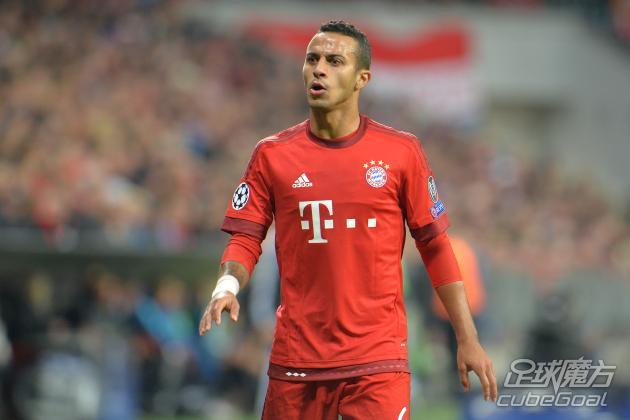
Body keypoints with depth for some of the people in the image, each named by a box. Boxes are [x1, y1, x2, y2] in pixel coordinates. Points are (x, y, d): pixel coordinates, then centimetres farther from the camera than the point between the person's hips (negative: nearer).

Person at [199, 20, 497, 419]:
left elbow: (436, 246, 4)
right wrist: (227, 286, -18)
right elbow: (245, 240, 4)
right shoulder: (272, 154, 4)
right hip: (296, 360, 2)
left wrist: (468, 339, 1)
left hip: (378, 362, -1)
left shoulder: (401, 152, 1)